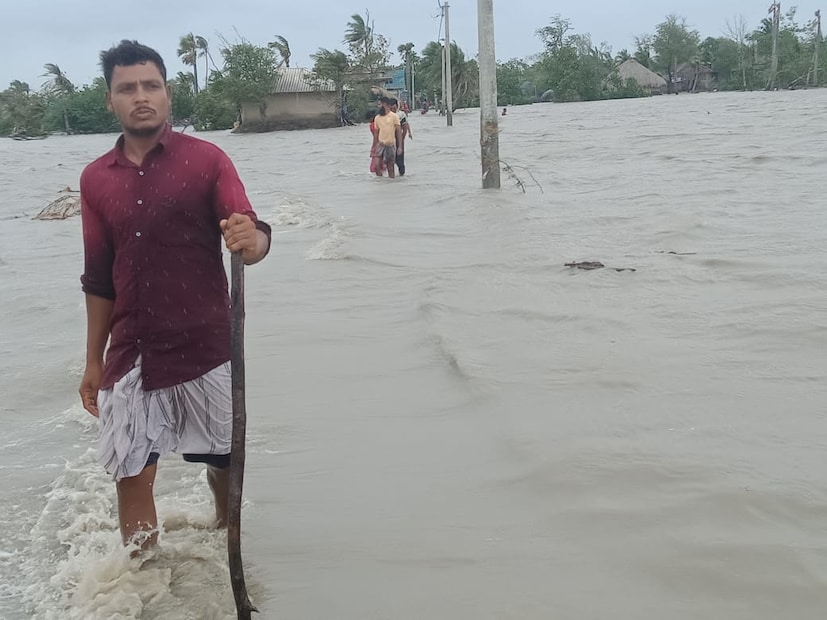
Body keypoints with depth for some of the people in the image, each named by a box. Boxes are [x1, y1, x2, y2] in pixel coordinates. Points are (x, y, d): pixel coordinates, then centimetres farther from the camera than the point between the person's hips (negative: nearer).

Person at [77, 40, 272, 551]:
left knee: (225, 463, 9)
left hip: (205, 347, -2)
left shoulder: (207, 160, -3)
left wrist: (251, 240, -36)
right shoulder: (96, 179, 7)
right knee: (131, 476, 3)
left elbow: (256, 240, -11)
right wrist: (94, 362, 13)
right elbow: (100, 279, 13)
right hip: (131, 355, 3)